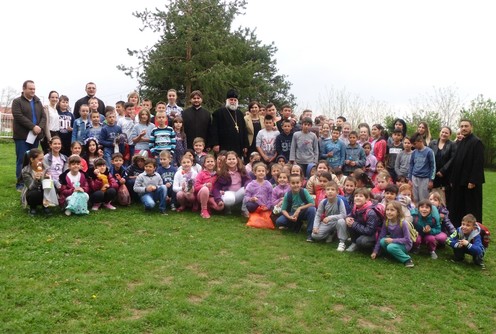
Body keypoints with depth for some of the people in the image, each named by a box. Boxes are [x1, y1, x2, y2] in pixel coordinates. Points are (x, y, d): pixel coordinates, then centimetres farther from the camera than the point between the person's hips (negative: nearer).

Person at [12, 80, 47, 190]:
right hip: (22, 136, -5)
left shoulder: (38, 102, 16)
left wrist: (40, 127, -12)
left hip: (35, 136, 5)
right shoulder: (17, 102, 0)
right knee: (22, 160, -4)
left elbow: (43, 116, 7)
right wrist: (33, 126, -20)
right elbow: (19, 116, -13)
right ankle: (20, 183, 2)